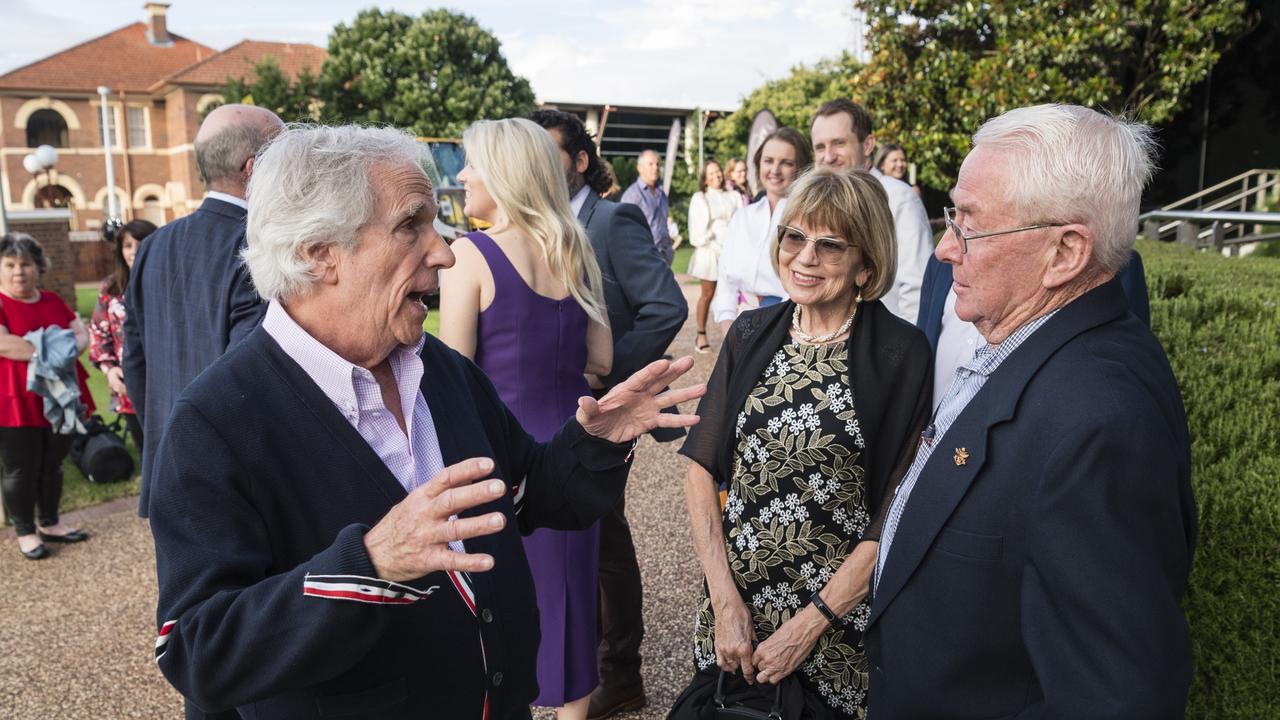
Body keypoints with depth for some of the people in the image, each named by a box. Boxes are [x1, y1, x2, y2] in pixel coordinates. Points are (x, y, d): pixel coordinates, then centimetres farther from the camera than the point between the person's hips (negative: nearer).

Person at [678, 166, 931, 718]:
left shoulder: (902, 354, -12)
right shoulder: (750, 335, -1)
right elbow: (703, 467, -2)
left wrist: (810, 625, -14)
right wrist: (726, 601, -9)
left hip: (843, 621, -3)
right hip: (731, 600, 4)